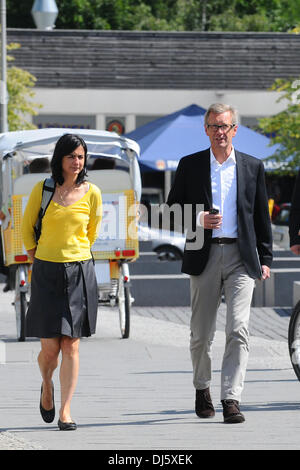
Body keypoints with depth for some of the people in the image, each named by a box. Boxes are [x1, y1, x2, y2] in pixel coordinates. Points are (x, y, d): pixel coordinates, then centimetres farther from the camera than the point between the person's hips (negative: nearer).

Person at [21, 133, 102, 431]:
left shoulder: (91, 193, 1)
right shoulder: (42, 190, -1)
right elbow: (27, 229, 11)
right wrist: (38, 259, 11)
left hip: (79, 274, 1)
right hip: (46, 273, 0)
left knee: (71, 345, -4)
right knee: (50, 348, -3)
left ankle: (65, 411, 1)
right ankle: (47, 387, 29)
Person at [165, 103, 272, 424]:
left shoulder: (252, 167, 9)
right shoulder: (190, 165, 7)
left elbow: (262, 217, 12)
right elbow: (172, 208, 7)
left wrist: (265, 259, 7)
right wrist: (198, 220, -11)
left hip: (241, 257, 0)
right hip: (204, 256, 0)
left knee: (238, 329, -13)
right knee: (201, 332, 8)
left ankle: (231, 399, -14)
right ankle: (202, 389, 30)